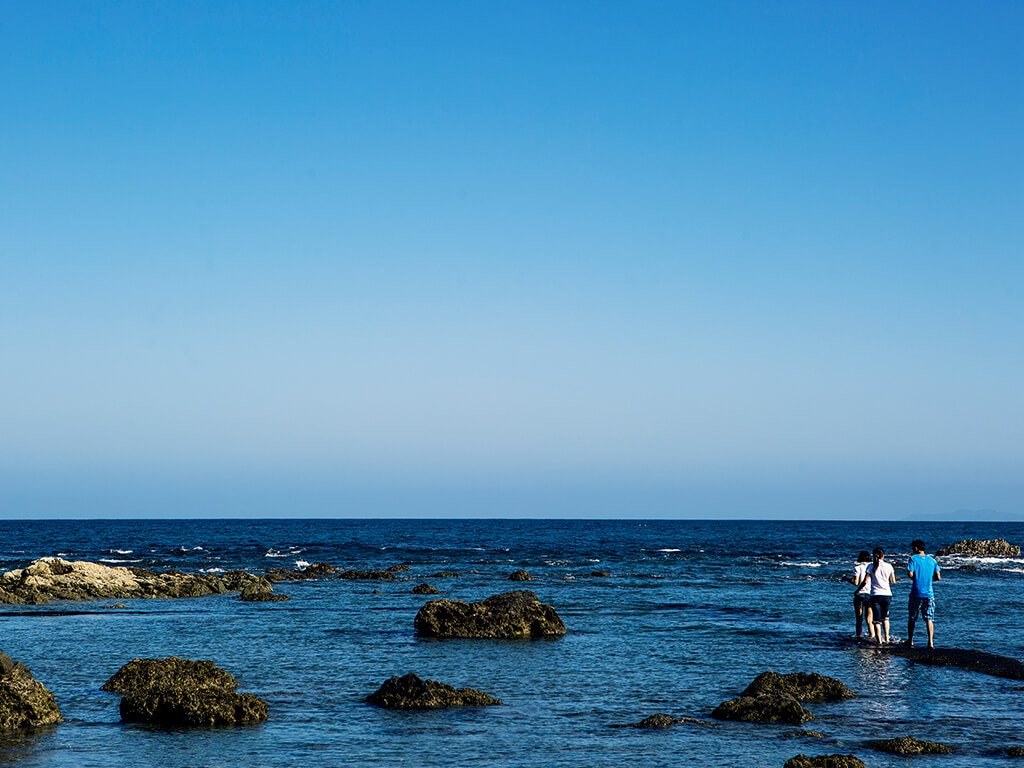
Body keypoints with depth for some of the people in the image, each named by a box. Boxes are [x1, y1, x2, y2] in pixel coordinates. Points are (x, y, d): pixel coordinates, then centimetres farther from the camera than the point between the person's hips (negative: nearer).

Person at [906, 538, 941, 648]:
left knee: (912, 618, 12)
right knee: (929, 619, 3)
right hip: (929, 593, 2)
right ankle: (930, 642, -9)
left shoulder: (913, 559, -5)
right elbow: (938, 577, 5)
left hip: (916, 593, -2)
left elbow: (910, 574, -13)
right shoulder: (932, 560, 6)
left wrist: (916, 577, 9)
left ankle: (910, 640, 20)